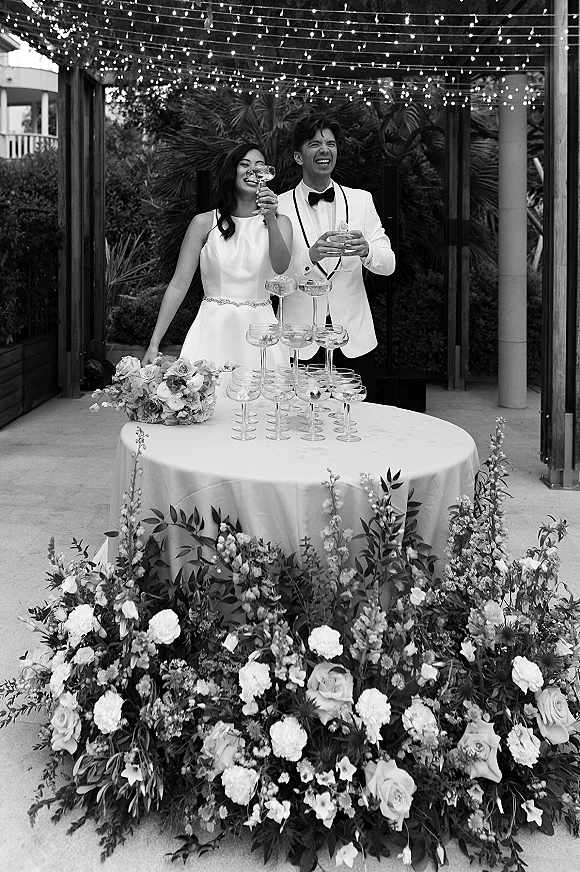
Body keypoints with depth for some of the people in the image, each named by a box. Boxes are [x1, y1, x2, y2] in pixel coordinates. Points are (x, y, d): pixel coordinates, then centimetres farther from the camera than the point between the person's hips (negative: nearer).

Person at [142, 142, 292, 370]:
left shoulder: (279, 222, 6)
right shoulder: (205, 223, 3)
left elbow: (280, 266, -12)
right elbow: (179, 284, 0)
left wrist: (271, 220, -27)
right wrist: (154, 343, -4)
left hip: (258, 331, 1)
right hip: (212, 328, -1)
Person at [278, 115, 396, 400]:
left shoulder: (361, 200, 8)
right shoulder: (280, 206, 0)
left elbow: (388, 264, 2)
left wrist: (365, 250, -19)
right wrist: (310, 256, -25)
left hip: (354, 338, 2)